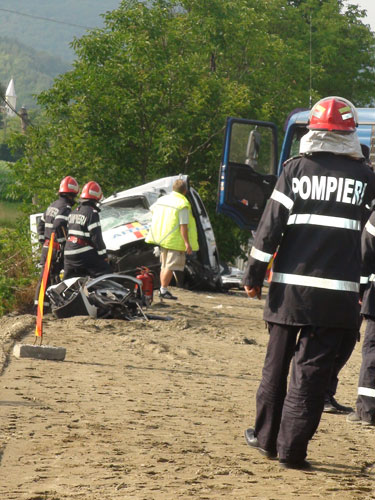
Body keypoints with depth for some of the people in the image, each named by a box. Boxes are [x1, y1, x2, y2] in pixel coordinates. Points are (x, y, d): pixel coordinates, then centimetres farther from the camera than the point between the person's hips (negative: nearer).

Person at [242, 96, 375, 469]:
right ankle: (291, 449, -1)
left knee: (277, 361, 16)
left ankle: (266, 436, 25)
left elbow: (272, 223, -2)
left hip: (290, 284, 1)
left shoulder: (296, 168, 0)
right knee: (311, 369, 1)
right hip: (337, 292, -1)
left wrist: (254, 273, 3)